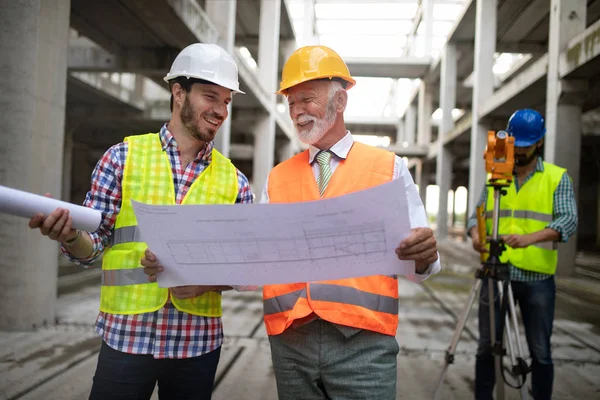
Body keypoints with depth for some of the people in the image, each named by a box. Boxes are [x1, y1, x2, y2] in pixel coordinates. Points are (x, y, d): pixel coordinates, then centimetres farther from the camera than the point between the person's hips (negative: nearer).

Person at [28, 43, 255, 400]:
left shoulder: (234, 181, 3)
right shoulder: (124, 157, -1)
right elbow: (92, 247, 0)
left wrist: (210, 280, -14)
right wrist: (69, 235, -22)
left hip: (198, 341, 2)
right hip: (126, 335, -1)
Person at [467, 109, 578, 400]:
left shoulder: (557, 178, 2)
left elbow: (568, 220, -10)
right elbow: (478, 214, 9)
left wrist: (529, 238, -27)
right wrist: (476, 234, -15)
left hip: (537, 276, -2)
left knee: (540, 351, 6)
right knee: (487, 346, 9)